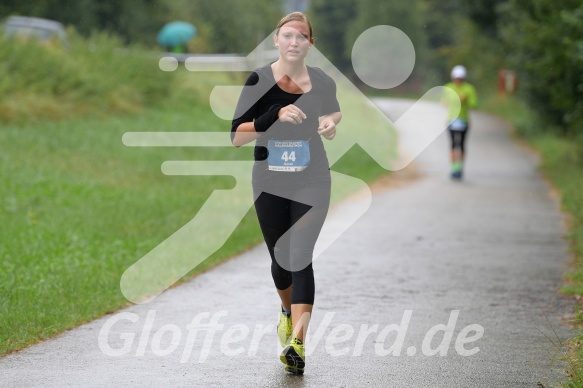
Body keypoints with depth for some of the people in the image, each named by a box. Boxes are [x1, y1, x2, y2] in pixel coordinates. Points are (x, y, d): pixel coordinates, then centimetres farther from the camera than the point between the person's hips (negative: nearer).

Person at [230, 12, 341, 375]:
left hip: (311, 183, -1)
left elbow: (335, 112, 19)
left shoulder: (322, 82, -2)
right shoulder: (259, 81, -8)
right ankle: (288, 311, 47)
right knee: (281, 260, 13)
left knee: (300, 257, -15)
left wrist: (331, 123, -6)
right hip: (270, 184, 1)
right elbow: (237, 136, -12)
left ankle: (297, 344, -22)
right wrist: (276, 116, -25)